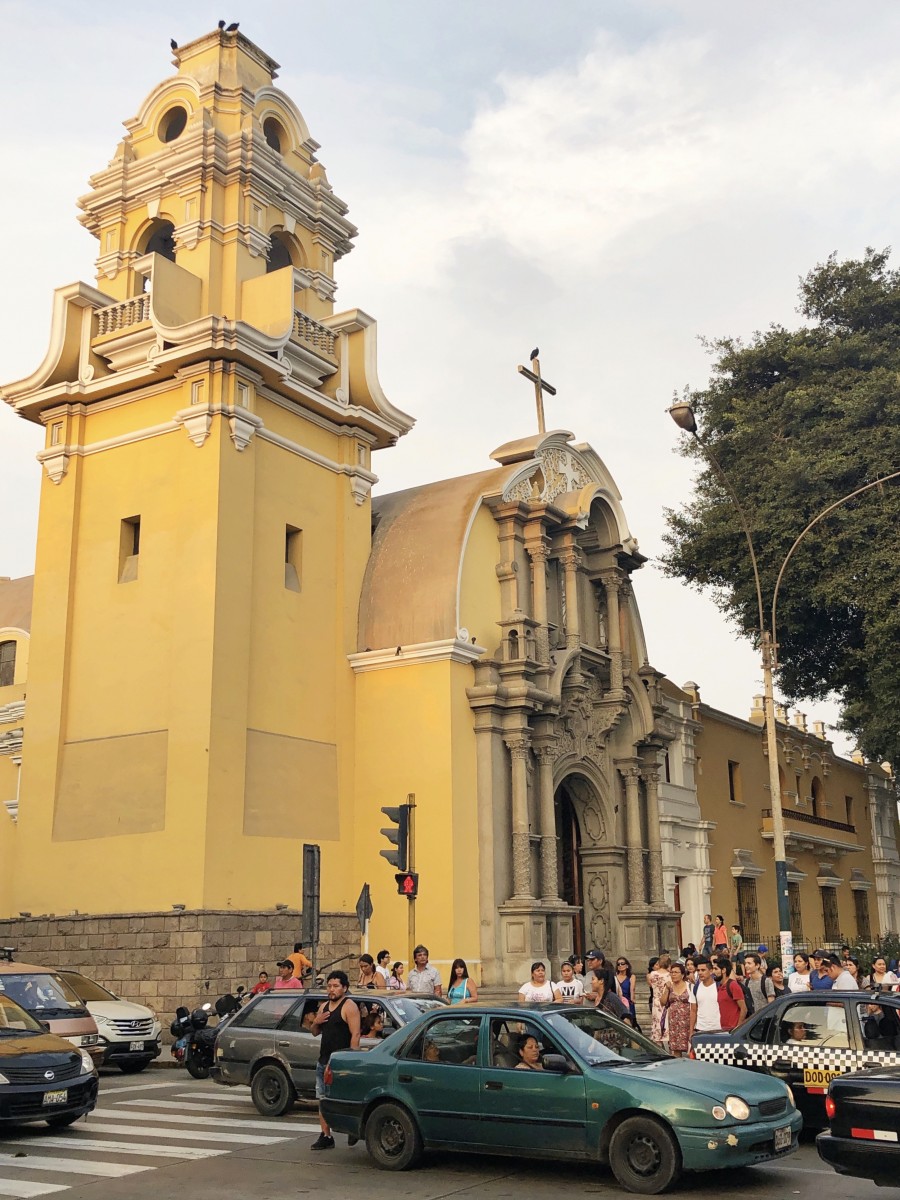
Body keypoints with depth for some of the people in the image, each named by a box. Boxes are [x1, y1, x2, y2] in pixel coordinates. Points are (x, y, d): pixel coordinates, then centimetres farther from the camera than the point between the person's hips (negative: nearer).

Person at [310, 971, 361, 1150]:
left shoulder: (349, 1006, -8)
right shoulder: (323, 1006, 16)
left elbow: (355, 1035, -16)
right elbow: (316, 1033, 23)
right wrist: (316, 1022, 0)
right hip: (324, 1060, 8)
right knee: (323, 1100, 7)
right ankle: (326, 1137, 13)